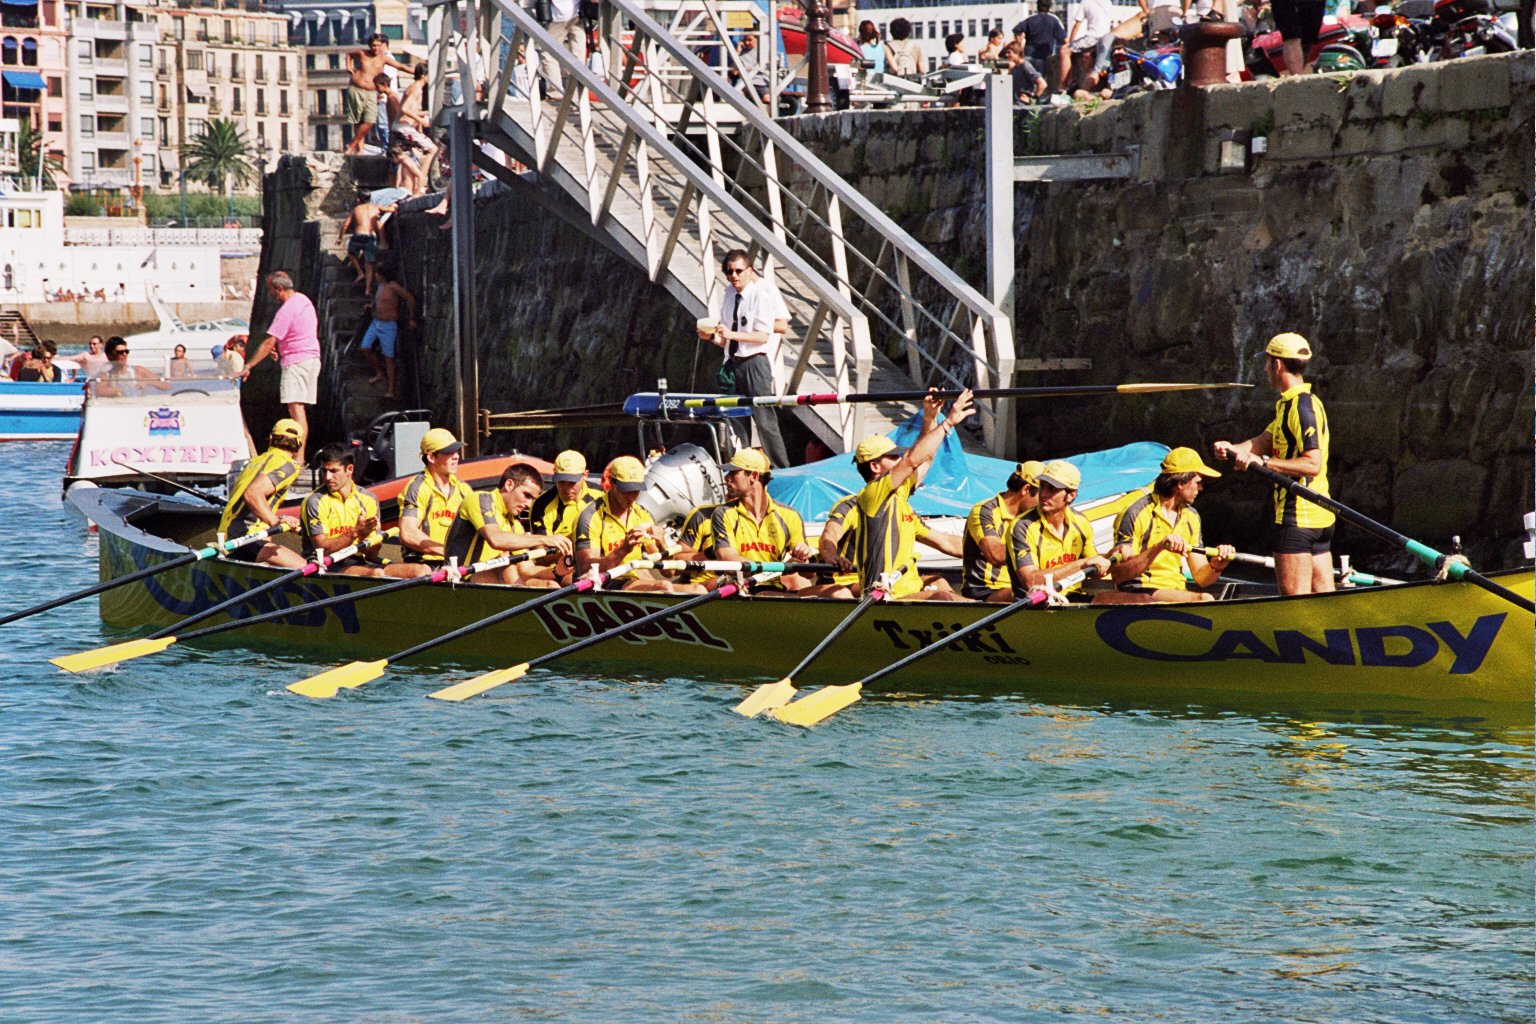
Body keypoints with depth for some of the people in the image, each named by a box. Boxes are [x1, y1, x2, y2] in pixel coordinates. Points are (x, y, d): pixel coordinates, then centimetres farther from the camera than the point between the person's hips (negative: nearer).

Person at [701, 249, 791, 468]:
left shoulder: (760, 293, -7)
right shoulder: (730, 296, 11)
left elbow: (764, 336, -14)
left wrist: (733, 334, -22)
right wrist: (712, 336, -4)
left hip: (755, 362, -7)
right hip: (734, 363, 7)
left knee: (764, 420, -7)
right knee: (736, 421, 8)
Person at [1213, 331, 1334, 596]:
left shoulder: (1301, 406, -15)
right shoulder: (1290, 405, 19)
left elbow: (1312, 463, -23)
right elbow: (1264, 442, 11)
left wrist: (1264, 462, -24)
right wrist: (1232, 449, -8)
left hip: (1297, 518, -10)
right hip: (1319, 517, 10)